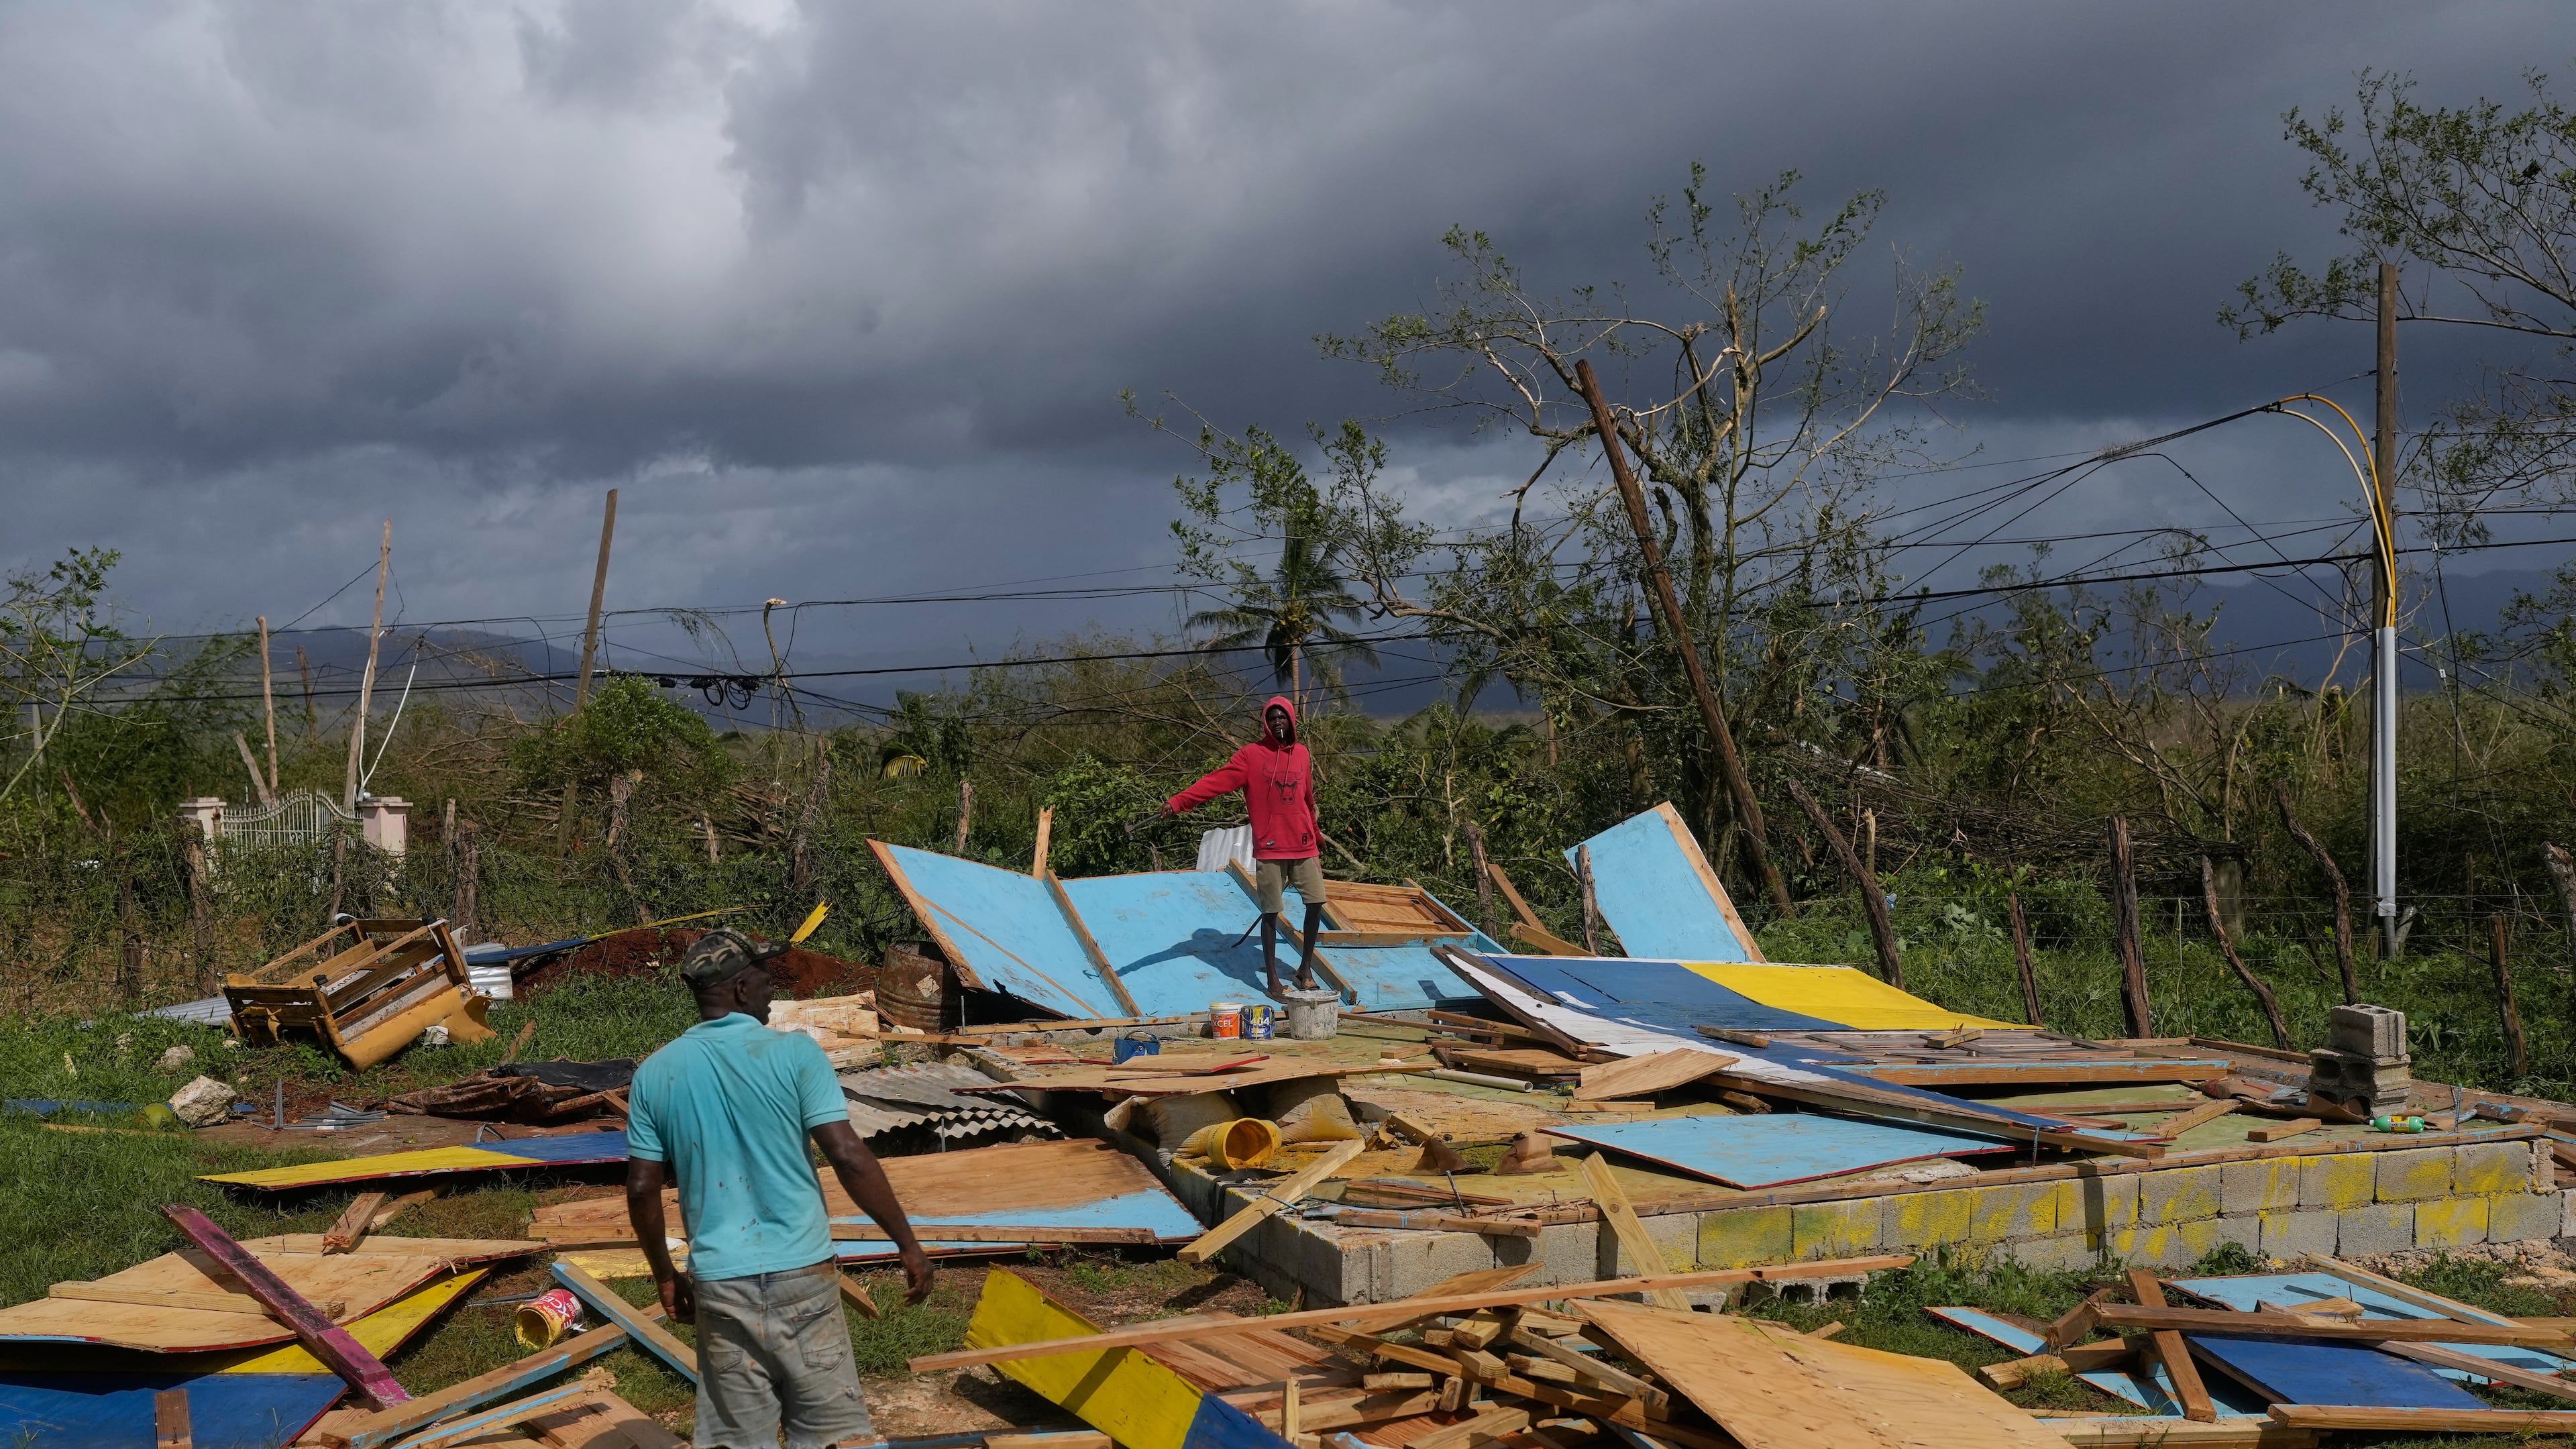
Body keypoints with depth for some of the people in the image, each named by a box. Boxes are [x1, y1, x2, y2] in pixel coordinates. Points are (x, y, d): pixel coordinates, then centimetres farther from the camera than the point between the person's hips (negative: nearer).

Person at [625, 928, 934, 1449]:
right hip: (801, 1272, -3)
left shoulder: (655, 1074, 2)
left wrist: (665, 1276, 17)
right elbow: (849, 1157, -12)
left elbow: (642, 1189, 4)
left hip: (720, 1281, 3)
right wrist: (908, 1244, -5)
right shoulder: (793, 1052, -8)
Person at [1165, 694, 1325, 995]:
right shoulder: (1251, 755, -4)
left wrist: (1316, 834, 31)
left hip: (1304, 847, 4)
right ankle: (1273, 979, 9)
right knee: (1270, 912, 0)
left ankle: (1306, 968, 19)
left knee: (1316, 902, 2)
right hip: (1270, 850, -4)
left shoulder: (1302, 754, 9)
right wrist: (1178, 802, -26)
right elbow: (1216, 781, -14)